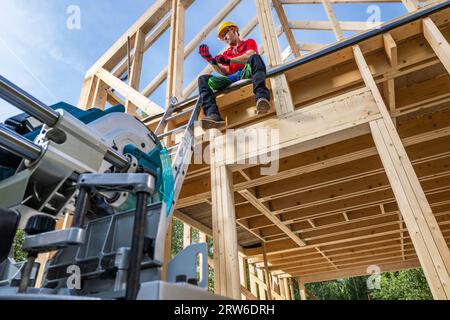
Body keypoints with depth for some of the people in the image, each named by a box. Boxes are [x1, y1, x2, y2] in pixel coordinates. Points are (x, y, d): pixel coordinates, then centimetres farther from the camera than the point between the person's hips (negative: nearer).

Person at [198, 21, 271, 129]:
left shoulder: (249, 42, 26)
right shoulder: (226, 53, 35)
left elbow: (250, 56, 2)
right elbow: (225, 72, 17)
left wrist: (229, 61, -9)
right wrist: (210, 60, 4)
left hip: (246, 73, -3)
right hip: (231, 79, 3)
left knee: (255, 58, -34)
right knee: (203, 79, -16)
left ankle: (261, 97, -57)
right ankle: (213, 115, -40)